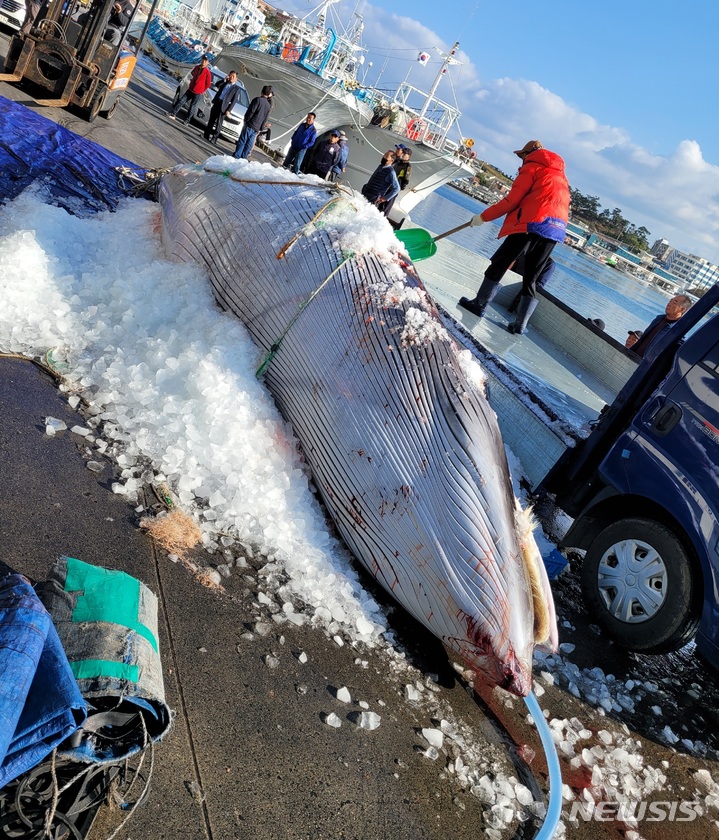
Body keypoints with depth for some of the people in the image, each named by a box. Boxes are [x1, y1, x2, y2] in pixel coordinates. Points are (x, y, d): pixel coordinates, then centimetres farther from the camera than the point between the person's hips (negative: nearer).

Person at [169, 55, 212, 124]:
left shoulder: (207, 72, -14)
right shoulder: (196, 68, 4)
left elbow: (208, 84, -6)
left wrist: (202, 90, 1)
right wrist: (191, 83, 20)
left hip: (198, 93, -5)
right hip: (190, 90, 5)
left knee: (192, 107, 2)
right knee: (181, 101, 2)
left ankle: (187, 120, 13)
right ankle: (173, 114, 7)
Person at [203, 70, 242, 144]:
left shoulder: (237, 88, -1)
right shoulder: (225, 83, 14)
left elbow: (234, 101, -6)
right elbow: (217, 85, 3)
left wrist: (228, 110, -13)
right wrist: (224, 79, -6)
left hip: (224, 106, -5)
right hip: (216, 103, 5)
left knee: (218, 123, -8)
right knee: (211, 120, 11)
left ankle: (214, 138, -5)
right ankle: (206, 135, 20)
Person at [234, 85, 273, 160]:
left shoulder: (257, 99, -7)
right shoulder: (268, 105, 12)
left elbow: (251, 111, -13)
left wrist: (246, 120, 0)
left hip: (249, 125, -6)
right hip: (256, 128, 6)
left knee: (242, 141, -3)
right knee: (249, 143, 8)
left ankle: (237, 156, -4)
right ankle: (244, 157, 9)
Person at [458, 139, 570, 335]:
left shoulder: (532, 167, 4)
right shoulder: (560, 173, 27)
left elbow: (511, 200, -3)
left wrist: (483, 217, 3)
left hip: (531, 224, -7)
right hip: (555, 232, 7)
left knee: (498, 265, 7)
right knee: (531, 280, 11)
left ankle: (479, 304, 13)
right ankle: (520, 325, 9)